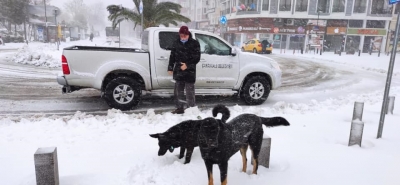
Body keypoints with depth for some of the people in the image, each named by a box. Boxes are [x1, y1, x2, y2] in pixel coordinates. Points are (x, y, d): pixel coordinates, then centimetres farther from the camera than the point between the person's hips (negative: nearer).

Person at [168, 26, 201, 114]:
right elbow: (172, 56, 14)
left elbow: (197, 58, -7)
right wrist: (170, 68, 11)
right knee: (178, 91, 11)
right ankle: (180, 108, 23)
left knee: (189, 92, -4)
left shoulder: (194, 43, -4)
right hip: (178, 71, 5)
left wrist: (187, 65, -16)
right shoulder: (176, 43, 9)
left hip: (190, 72, -5)